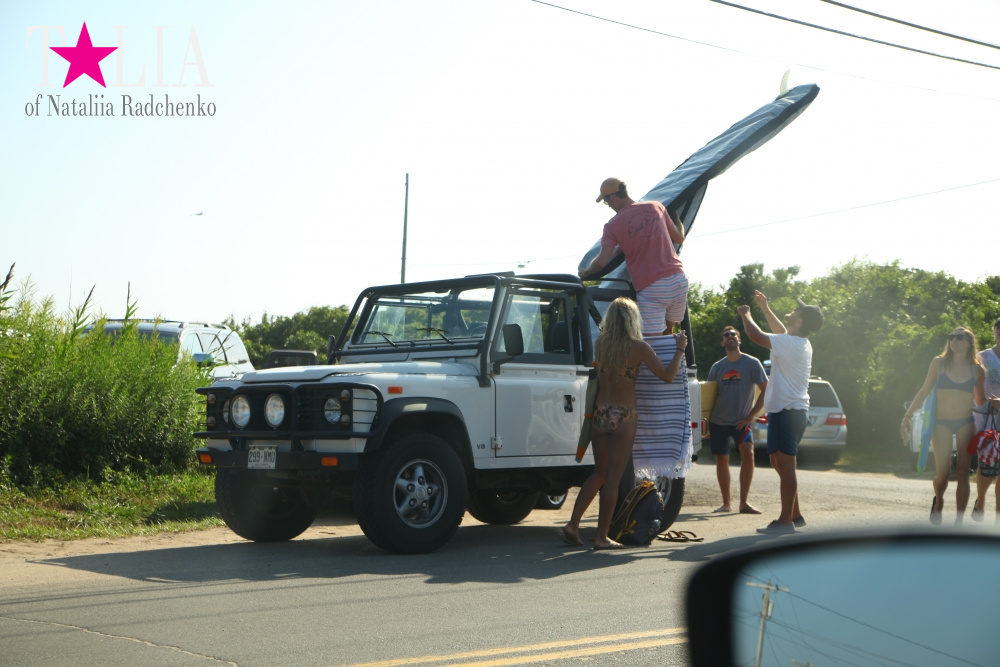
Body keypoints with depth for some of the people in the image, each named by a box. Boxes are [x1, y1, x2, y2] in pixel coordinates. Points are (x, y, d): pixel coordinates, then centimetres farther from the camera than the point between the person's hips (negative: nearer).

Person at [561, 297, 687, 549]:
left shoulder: (600, 343, 2)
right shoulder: (638, 347, -10)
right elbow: (667, 375, -5)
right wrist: (680, 349, 8)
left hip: (600, 415, 5)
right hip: (623, 417, -5)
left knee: (599, 473, 17)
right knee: (613, 477, 0)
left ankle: (573, 524, 10)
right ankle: (602, 536, 2)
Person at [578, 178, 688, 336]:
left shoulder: (613, 226, -4)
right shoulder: (656, 207, 8)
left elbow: (601, 262, -12)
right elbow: (679, 238, 17)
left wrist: (585, 272, 10)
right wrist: (678, 221, 39)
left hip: (651, 289, -5)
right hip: (679, 280, 5)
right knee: (668, 331, 21)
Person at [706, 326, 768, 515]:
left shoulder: (752, 363, -4)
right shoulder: (716, 367, 5)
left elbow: (765, 390, -5)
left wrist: (751, 416, -10)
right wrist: (706, 422, 5)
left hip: (741, 421, -3)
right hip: (718, 421, 3)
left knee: (748, 454, -21)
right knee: (721, 460, 5)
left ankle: (744, 502, -15)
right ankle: (726, 503, 16)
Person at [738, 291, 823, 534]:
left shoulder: (790, 343, -16)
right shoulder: (799, 343, 14)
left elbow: (756, 335, -20)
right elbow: (780, 331, 35)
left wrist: (745, 315, -2)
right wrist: (765, 309, 33)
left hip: (788, 412, -10)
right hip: (790, 410, 10)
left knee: (785, 465, -9)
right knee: (779, 462, 17)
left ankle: (786, 521, -9)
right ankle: (795, 514, 22)